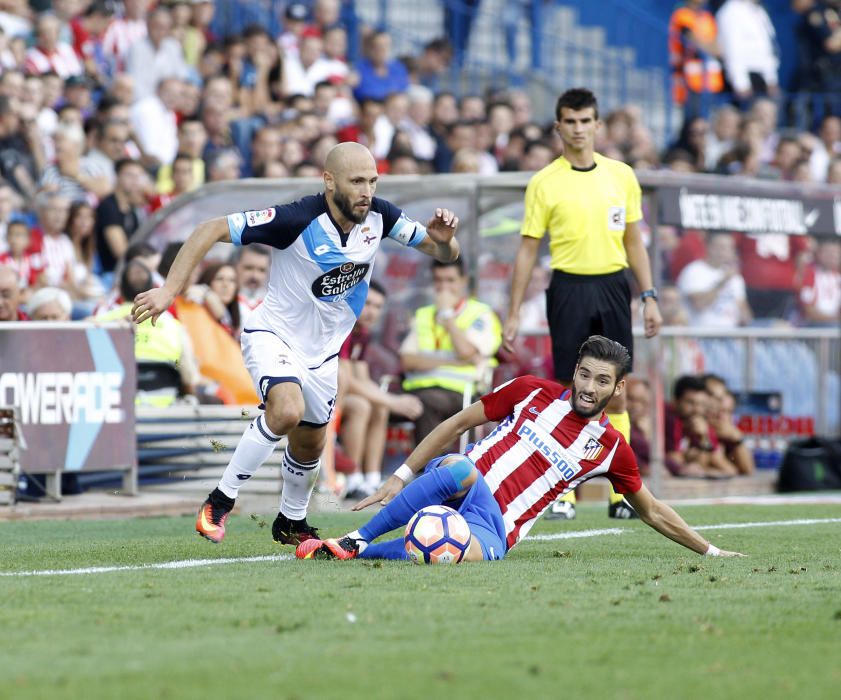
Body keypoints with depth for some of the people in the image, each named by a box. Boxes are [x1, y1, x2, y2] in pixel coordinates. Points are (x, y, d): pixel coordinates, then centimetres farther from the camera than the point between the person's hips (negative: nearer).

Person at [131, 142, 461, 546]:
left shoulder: (379, 216, -12)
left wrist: (442, 239, -25)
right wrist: (169, 290, -30)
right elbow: (211, 230, -25)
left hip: (323, 350, 6)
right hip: (274, 334, -6)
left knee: (310, 444, 18)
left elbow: (444, 254, -1)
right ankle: (220, 501, -18)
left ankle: (291, 523, 45)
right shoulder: (296, 220, -28)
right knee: (288, 409, -32)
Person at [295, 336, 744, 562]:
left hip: (497, 528, 0)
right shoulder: (532, 392, 7)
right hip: (460, 487, 0)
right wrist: (403, 475, 4)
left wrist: (709, 551, 22)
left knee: (467, 552, -41)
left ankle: (358, 551, -28)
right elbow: (460, 422, 10)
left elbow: (652, 511, 23)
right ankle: (356, 539, -32)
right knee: (460, 467, -41)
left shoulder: (610, 447, 10)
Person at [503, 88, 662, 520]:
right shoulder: (544, 183, -1)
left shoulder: (621, 176, 7)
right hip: (569, 288, -3)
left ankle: (620, 494, 6)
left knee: (615, 392, 3)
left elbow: (633, 242, 14)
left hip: (613, 286, 3)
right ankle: (563, 494, 4)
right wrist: (513, 314, -2)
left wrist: (649, 297, 7)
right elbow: (528, 250, 1)